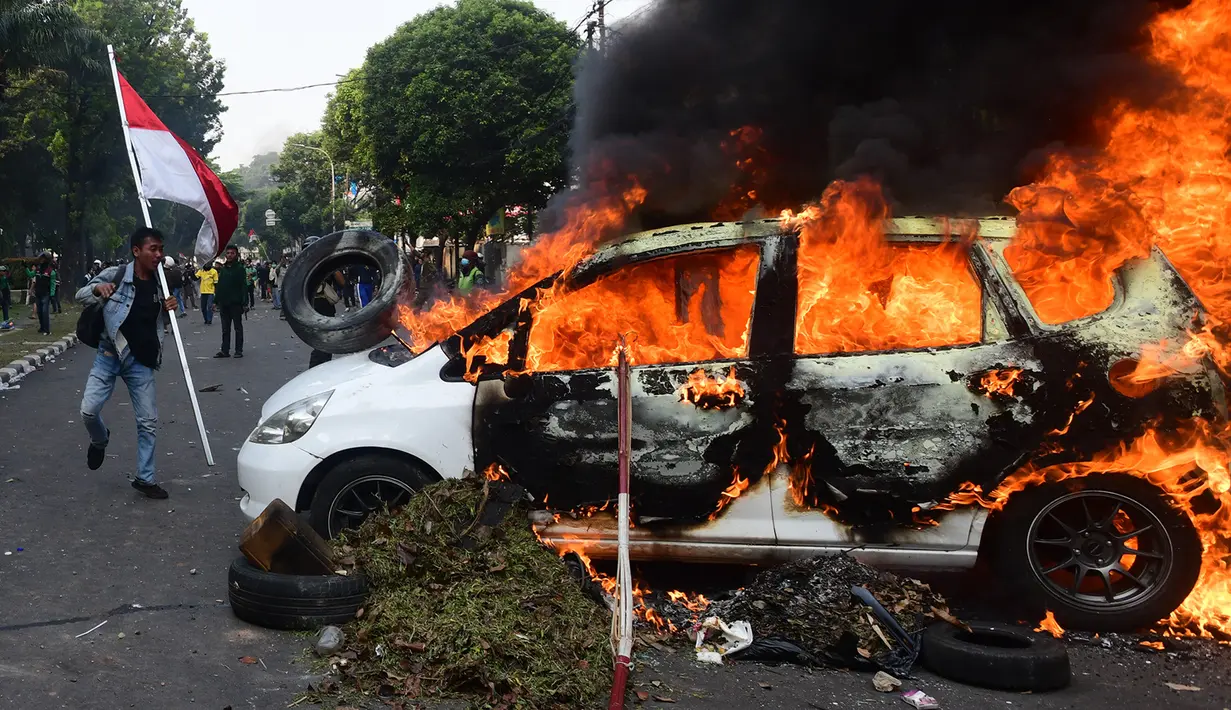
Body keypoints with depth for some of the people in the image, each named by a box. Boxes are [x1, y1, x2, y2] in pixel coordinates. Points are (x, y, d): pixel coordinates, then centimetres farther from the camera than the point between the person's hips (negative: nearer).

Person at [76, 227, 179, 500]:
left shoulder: (160, 282, 2)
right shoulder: (115, 275, -11)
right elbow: (80, 296, -2)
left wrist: (167, 308, -6)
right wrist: (97, 288, -24)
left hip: (140, 360, 3)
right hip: (109, 354, -3)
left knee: (148, 421, 3)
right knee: (89, 410, -12)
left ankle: (145, 478, 16)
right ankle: (100, 440, 24)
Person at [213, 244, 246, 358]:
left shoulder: (240, 268, -5)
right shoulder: (223, 269, 11)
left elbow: (244, 286, -9)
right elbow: (219, 286, 15)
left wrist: (244, 302, -16)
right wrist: (216, 301, 10)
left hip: (235, 303, -6)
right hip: (224, 303, 6)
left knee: (238, 327, 4)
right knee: (225, 329, 9)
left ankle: (239, 350, 8)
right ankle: (225, 350, 13)